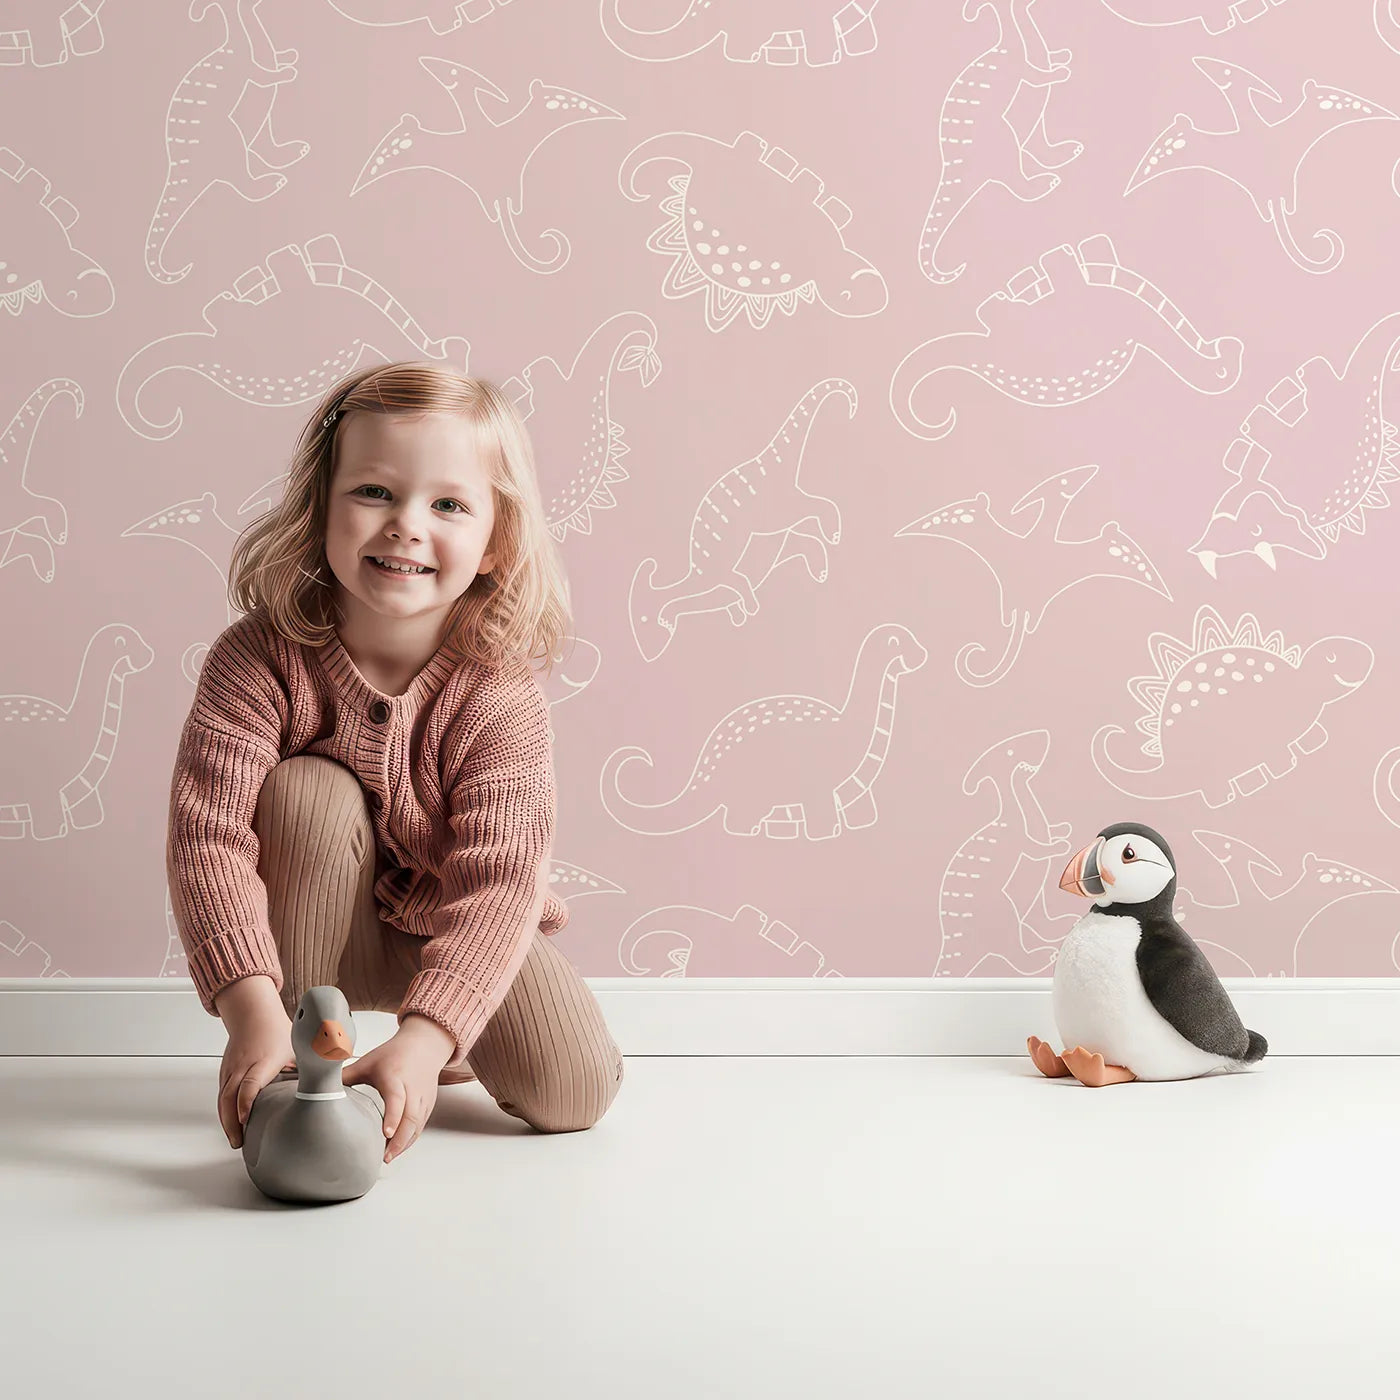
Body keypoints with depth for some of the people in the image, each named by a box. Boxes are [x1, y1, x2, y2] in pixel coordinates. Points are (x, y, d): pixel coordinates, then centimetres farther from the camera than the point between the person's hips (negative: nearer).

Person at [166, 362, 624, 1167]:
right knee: (310, 792, -31)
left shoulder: (500, 693, -24)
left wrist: (422, 1038, -44)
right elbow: (210, 833, -31)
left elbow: (498, 880, -30)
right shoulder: (260, 660, -24)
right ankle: (293, 1062, -15)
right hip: (308, 927, 0)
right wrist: (255, 1015, -43)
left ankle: (455, 1045, 19)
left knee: (572, 1093, -17)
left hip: (453, 931, 1)